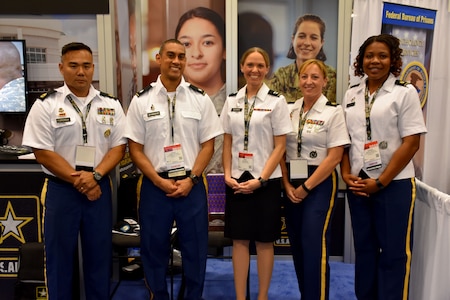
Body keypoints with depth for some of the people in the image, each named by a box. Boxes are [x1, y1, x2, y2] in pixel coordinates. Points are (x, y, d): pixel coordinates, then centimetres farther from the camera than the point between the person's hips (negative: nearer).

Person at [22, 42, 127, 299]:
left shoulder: (111, 104, 4)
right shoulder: (46, 105, -4)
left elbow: (119, 147, 1)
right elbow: (43, 153, -8)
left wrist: (94, 176, -14)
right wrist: (79, 181, -13)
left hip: (100, 188, 2)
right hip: (60, 189, -2)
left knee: (100, 255, 12)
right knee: (60, 256, 10)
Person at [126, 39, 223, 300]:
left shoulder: (200, 99, 2)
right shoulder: (141, 101, 0)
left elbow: (208, 144, 1)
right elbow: (135, 148, 0)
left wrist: (191, 179, -9)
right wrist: (159, 180, -9)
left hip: (192, 184, 0)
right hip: (154, 185, 0)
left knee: (195, 247, 10)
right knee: (154, 247, 12)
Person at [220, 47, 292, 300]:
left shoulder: (276, 101, -3)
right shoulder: (232, 101, 7)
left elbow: (280, 146, -6)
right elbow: (227, 142, 9)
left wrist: (260, 180, -13)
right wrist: (227, 174, -3)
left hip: (266, 181, -3)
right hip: (237, 180, 3)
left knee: (264, 240, 7)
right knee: (240, 239, 8)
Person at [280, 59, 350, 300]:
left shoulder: (333, 112, -7)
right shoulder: (290, 111, 7)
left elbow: (334, 156, -12)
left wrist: (306, 187, -12)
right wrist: (287, 184, -5)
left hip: (320, 184, -5)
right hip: (291, 184, 5)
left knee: (314, 245, -6)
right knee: (297, 245, 11)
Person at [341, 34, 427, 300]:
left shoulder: (405, 92, -4)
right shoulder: (351, 95, 9)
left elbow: (411, 143, -9)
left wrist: (380, 182, -13)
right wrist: (347, 174, -4)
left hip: (394, 184, -4)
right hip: (358, 184, 4)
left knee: (394, 252, 3)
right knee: (364, 248, 14)